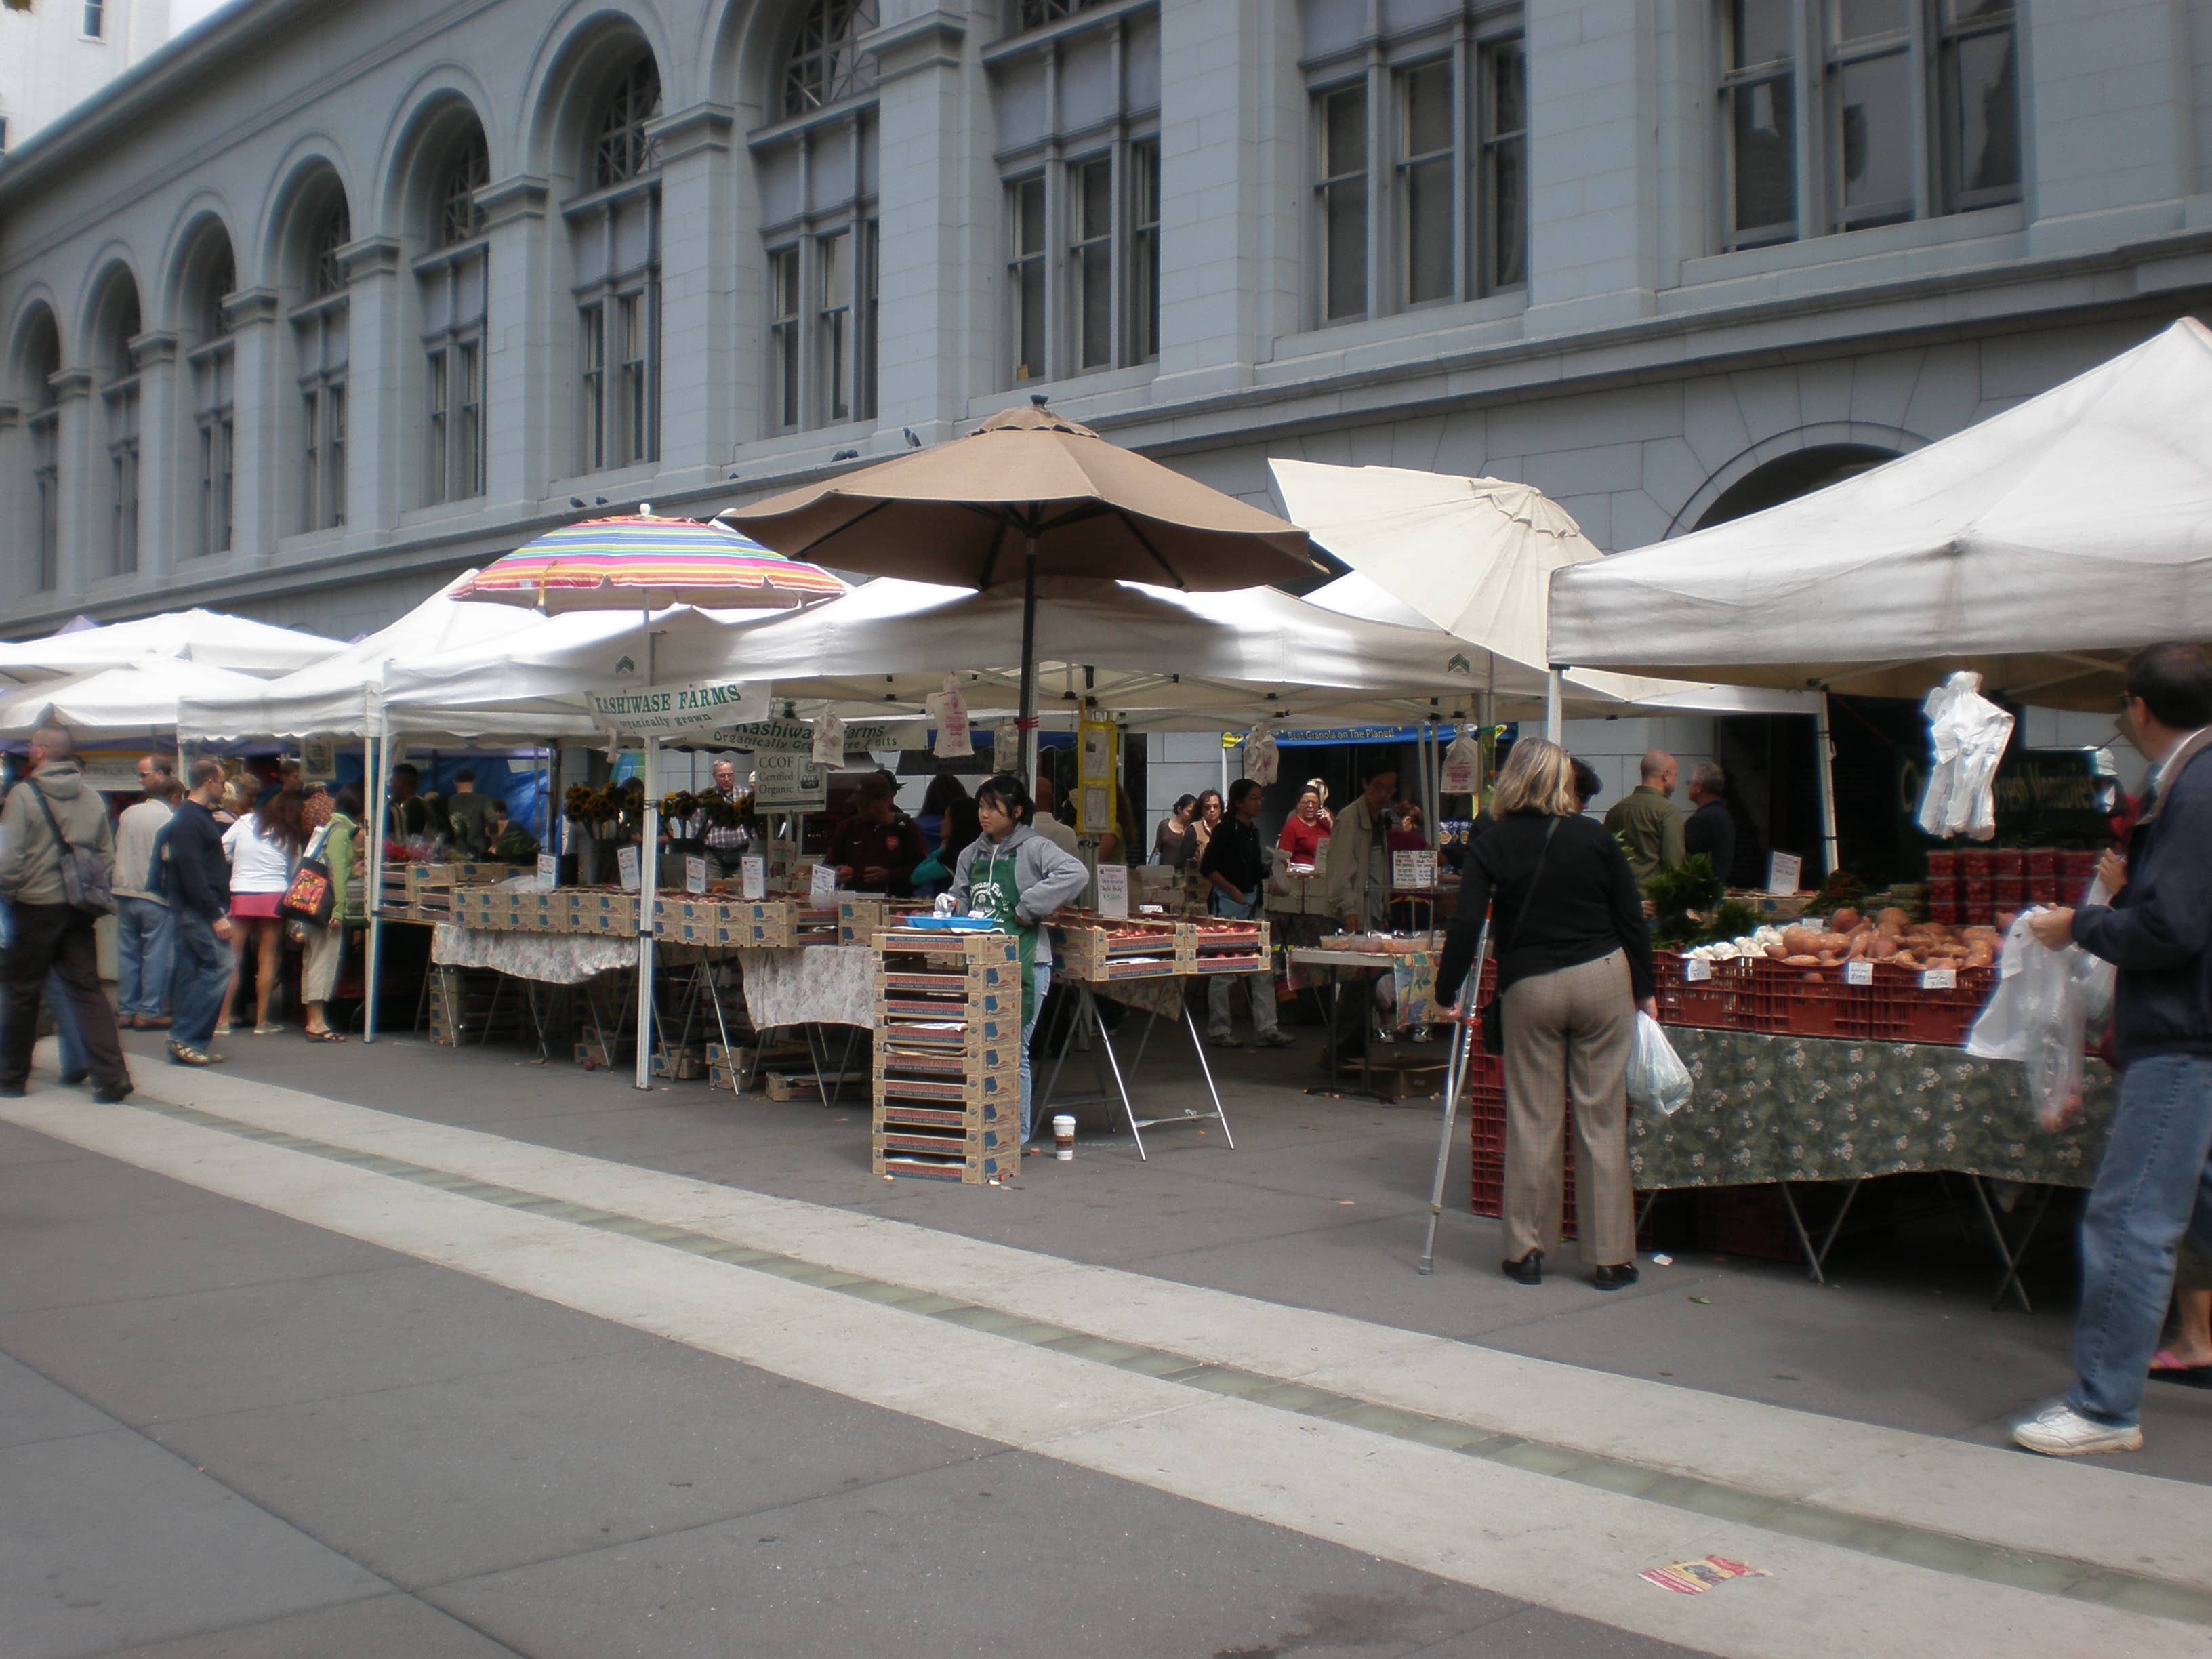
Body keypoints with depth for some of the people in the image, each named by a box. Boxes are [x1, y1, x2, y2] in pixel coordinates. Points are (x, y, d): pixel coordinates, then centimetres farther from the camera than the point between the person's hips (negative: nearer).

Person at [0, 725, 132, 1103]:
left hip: (36, 906, -4)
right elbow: (108, 858, 6)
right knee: (87, 990, 4)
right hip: (78, 910, 4)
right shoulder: (91, 798, 5)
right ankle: (111, 1077, -6)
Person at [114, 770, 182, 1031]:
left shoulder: (127, 814, 8)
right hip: (155, 896, -6)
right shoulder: (170, 819, -9)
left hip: (125, 893, 6)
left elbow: (117, 849, 18)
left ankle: (127, 1010, 15)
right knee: (156, 954, -1)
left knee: (127, 953, 11)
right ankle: (149, 1012, -2)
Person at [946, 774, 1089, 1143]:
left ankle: (1018, 1134, 7)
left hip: (1024, 963, -6)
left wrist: (1027, 908, -18)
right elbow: (960, 900, 23)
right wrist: (948, 906, -2)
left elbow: (1076, 874, -21)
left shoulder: (1034, 848, -5)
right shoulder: (971, 854, 15)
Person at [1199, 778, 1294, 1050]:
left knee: (1262, 967, 5)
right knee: (1223, 967, -1)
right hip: (1228, 903, -8)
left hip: (1252, 903, 8)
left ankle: (1265, 1028, 7)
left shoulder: (1253, 830, 13)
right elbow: (1207, 868, -14)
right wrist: (1235, 892, -17)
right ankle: (1218, 1030, 7)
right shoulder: (1227, 829, -10)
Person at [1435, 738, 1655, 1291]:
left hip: (1530, 987, -1)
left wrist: (1447, 991, 0)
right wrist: (1644, 991, 13)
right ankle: (1610, 1257, 9)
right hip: (1603, 977, 1)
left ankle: (1527, 1251, 13)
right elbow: (1632, 919, 4)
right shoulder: (1596, 838, 3)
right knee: (1602, 1116, 5)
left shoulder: (1491, 847, 0)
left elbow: (1466, 925, -9)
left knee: (1532, 1120, 7)